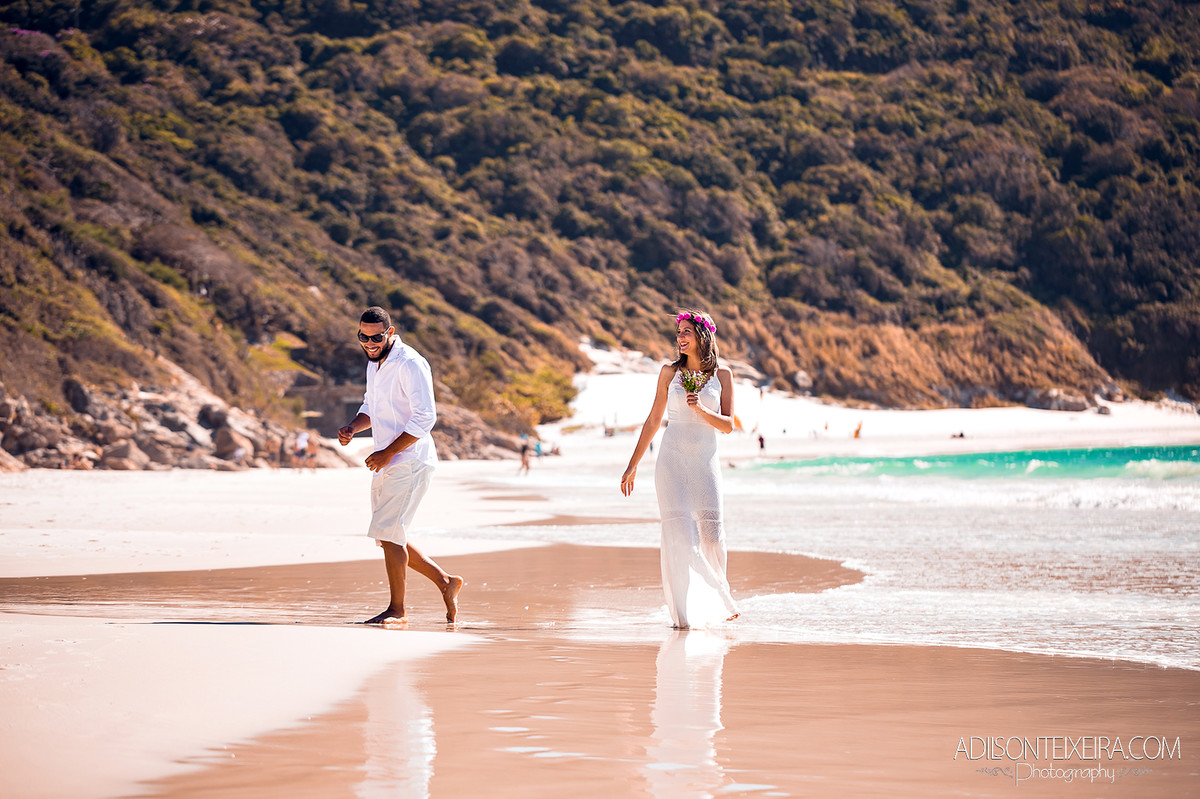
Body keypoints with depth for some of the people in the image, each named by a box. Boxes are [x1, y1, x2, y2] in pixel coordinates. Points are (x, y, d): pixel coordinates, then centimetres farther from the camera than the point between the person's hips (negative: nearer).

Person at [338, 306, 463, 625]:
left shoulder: (410, 364, -15)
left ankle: (397, 610, -4)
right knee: (389, 537, 10)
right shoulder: (374, 363, 14)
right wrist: (352, 428, 4)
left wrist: (388, 453, -20)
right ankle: (445, 581, 21)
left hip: (410, 460, -9)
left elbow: (425, 417, -20)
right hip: (386, 464, 9)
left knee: (389, 532, -13)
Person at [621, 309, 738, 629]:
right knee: (679, 533, -10)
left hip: (705, 460, 0)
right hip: (672, 459, 0)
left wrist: (701, 410, -16)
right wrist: (632, 465, 10)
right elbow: (653, 421, 11)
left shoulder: (722, 374, 7)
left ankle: (717, 597, 22)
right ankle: (684, 613, -9)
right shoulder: (670, 372, 7)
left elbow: (728, 425, 2)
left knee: (711, 533, -5)